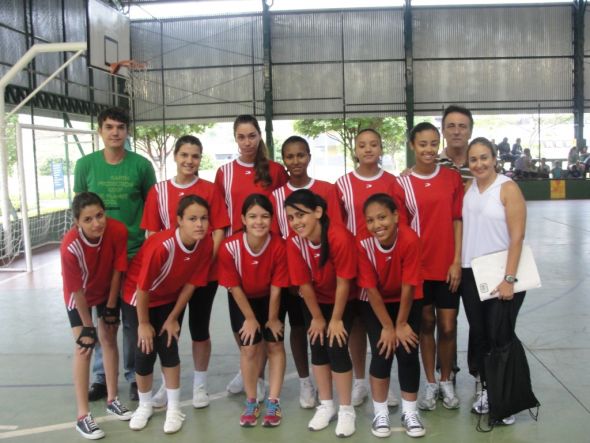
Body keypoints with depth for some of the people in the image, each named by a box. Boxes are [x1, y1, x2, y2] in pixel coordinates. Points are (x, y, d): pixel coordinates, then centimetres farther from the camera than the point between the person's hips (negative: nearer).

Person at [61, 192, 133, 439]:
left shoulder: (118, 231, -31)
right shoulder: (70, 246, -37)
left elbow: (117, 270, -17)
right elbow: (77, 290, -26)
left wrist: (111, 308, -8)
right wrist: (87, 327, -17)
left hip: (108, 291, 3)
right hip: (79, 296, -3)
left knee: (109, 340, 10)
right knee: (84, 348, -7)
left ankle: (112, 400, 26)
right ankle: (83, 416, 1)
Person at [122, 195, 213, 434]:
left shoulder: (206, 244, -22)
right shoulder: (161, 245, -37)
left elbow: (191, 283, -10)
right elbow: (142, 288, -26)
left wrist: (173, 318, -4)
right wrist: (143, 324, -13)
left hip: (171, 299, 3)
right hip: (139, 298, -3)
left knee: (169, 349, 1)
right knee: (145, 351, 0)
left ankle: (174, 407, 18)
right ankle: (145, 405, 24)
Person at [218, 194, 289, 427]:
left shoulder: (279, 246, -30)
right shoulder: (229, 247, -32)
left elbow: (276, 287, -18)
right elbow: (234, 287, -18)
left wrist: (273, 318, -6)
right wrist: (250, 318, -9)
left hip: (270, 299, 1)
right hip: (242, 300, -1)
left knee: (275, 345, 3)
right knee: (249, 348, -4)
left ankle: (273, 403, 15)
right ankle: (251, 403, 15)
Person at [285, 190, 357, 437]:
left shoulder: (340, 237, -34)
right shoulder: (294, 242, -23)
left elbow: (343, 282, -24)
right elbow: (304, 284, -14)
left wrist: (336, 319, -15)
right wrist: (317, 318, -6)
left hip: (342, 302, -3)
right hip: (314, 302, 3)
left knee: (337, 349, -7)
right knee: (318, 349, 6)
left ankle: (346, 409, 11)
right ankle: (326, 405, 24)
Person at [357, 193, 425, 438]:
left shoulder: (410, 239, -30)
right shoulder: (362, 243, -28)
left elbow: (408, 286, -21)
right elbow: (371, 289, -20)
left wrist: (402, 324, -13)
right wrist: (388, 326, -15)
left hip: (407, 301, 0)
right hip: (375, 303, 0)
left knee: (408, 353, -5)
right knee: (382, 353, -7)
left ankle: (410, 411, 14)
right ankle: (380, 413, 10)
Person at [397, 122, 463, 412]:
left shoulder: (452, 178, 1)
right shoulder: (402, 183, -3)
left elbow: (458, 220, 1)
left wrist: (457, 261, -4)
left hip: (447, 265, 1)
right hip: (417, 265, 0)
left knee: (448, 326, 5)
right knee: (425, 323, 11)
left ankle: (446, 382, 26)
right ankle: (430, 384, 25)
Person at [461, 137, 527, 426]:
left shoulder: (508, 188, -9)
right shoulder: (467, 189, 7)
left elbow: (517, 237, -13)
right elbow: (460, 228, 13)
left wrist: (509, 279, -16)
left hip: (501, 275, -5)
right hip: (471, 274, 5)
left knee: (500, 336, -2)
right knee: (479, 335, 11)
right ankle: (487, 389, 26)